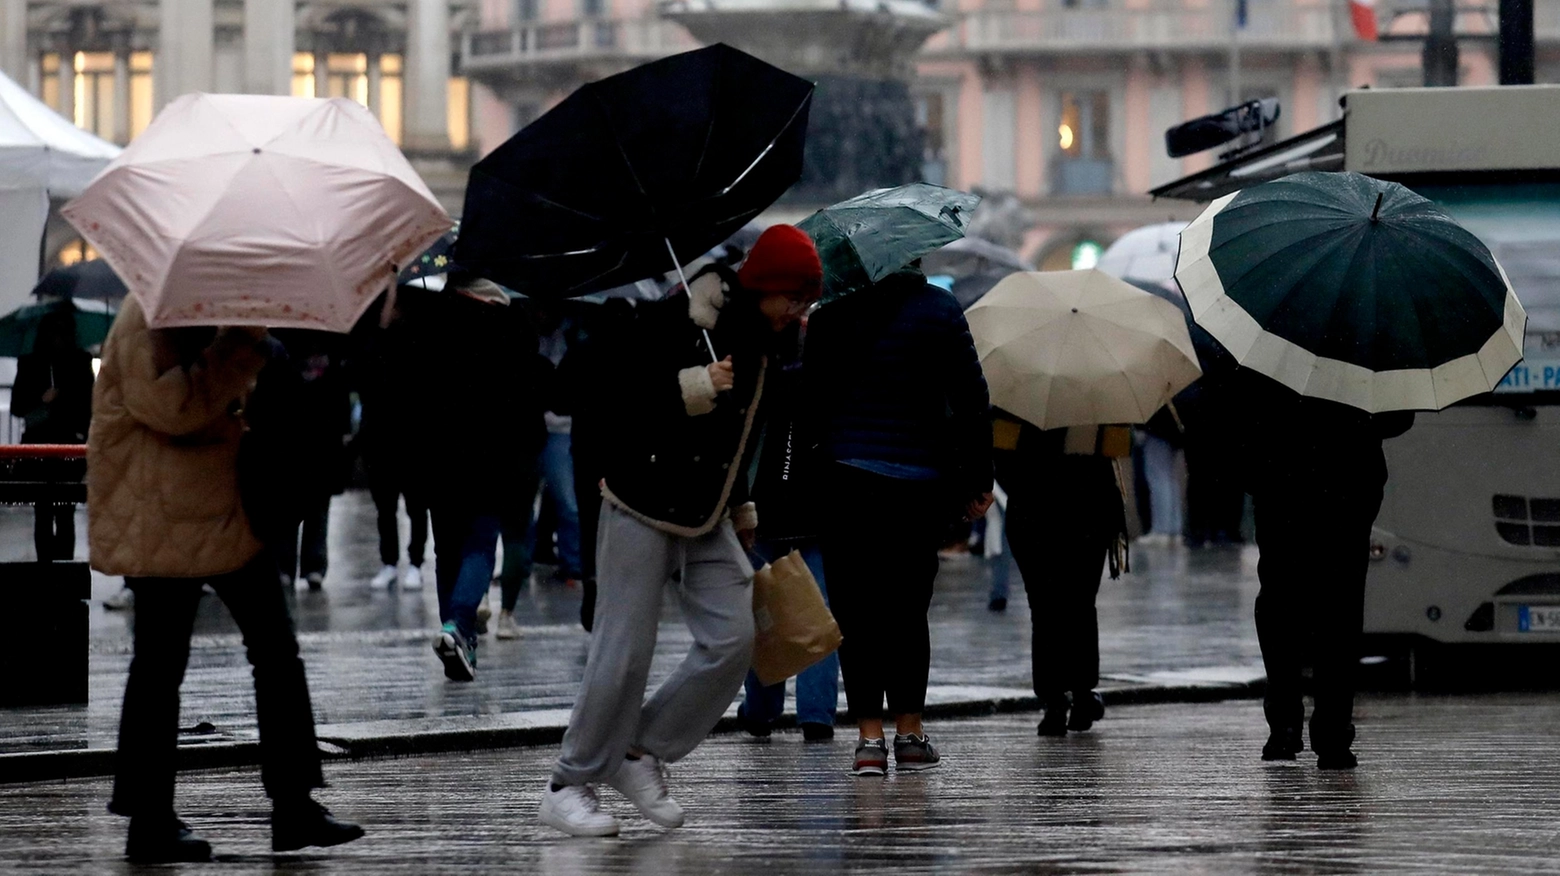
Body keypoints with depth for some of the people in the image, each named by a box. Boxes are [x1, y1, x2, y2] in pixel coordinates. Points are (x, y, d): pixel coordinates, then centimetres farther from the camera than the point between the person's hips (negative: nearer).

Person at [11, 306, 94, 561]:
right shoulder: (30, 364, 5)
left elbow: (89, 404, 10)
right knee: (43, 513, 1)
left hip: (70, 445, 0)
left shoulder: (80, 362, 5)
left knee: (65, 513, -1)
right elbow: (17, 407, 6)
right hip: (39, 445, 0)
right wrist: (41, 400, -11)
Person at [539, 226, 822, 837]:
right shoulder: (679, 321, -17)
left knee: (732, 640, -3)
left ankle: (643, 754, 11)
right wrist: (692, 389, -28)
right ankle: (568, 788, 4)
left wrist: (741, 509, 22)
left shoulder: (765, 343, 9)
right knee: (624, 652, -7)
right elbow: (614, 390, -20)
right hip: (643, 511, -8)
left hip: (707, 521, 8)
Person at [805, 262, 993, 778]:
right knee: (908, 609, 11)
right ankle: (910, 735, 12)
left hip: (846, 480, 0)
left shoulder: (830, 315, 2)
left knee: (857, 613, 3)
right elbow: (971, 398, -1)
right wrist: (978, 479, 6)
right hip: (923, 480, 0)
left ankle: (870, 737, -4)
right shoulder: (939, 309, 0)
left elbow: (813, 398, 3)